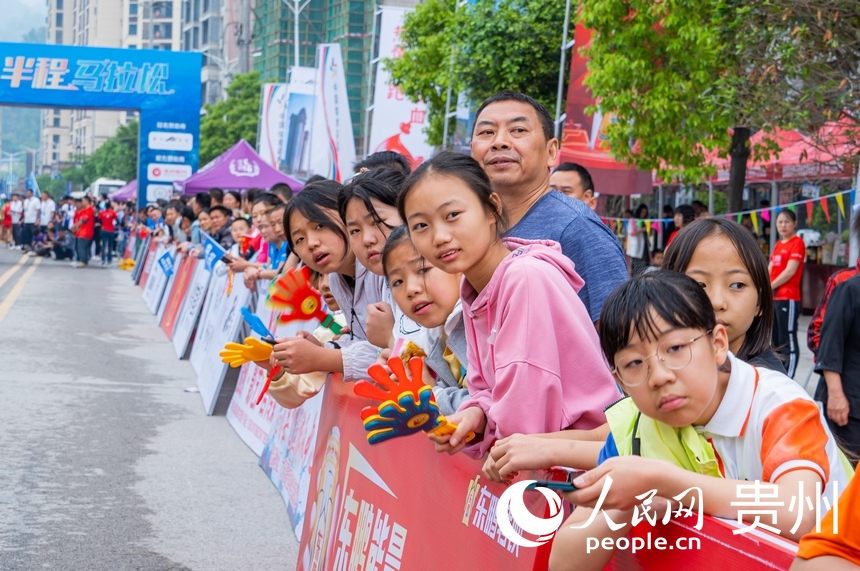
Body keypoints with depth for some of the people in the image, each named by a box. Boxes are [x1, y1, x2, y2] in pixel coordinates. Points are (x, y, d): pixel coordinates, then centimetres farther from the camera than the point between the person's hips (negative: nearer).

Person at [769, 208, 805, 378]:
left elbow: (790, 271, -15)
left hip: (788, 298, -9)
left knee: (788, 341, -7)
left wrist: (769, 287, -10)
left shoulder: (797, 243, -7)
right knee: (775, 340, 15)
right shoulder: (778, 244, 17)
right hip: (773, 298, 9)